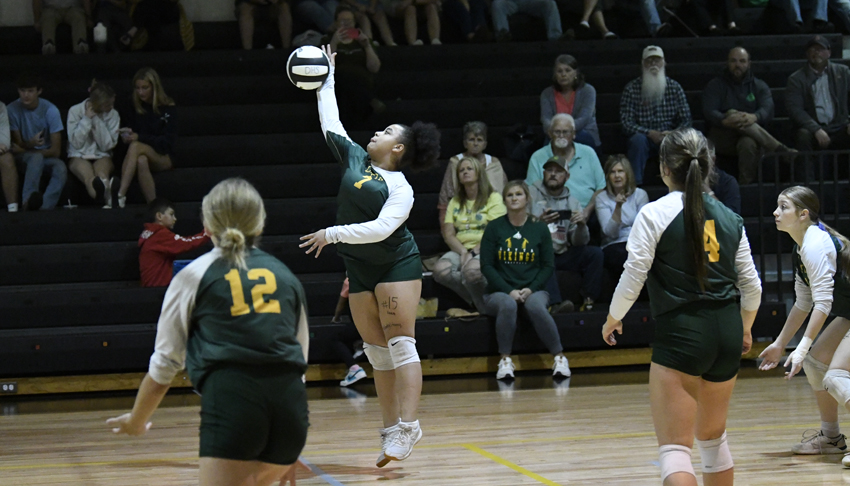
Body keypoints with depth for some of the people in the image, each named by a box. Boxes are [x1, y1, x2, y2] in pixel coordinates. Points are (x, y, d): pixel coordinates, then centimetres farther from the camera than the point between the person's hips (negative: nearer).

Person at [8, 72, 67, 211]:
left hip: (47, 156, 1)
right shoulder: (12, 110, -12)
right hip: (22, 158, -1)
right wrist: (30, 144, -32)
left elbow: (56, 150, -12)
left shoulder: (50, 110, -13)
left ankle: (44, 207, -46)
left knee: (61, 168, -33)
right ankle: (28, 199, -53)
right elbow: (18, 144, -8)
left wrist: (24, 149, -12)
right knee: (37, 157, -37)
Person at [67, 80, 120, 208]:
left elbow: (107, 145, -8)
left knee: (102, 174, -37)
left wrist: (97, 120, -14)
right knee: (89, 177, -39)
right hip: (79, 156, -3)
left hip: (101, 156, 3)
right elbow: (76, 143, -11)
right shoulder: (75, 111, -4)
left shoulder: (112, 114, 0)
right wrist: (87, 119, -15)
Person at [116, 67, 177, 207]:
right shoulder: (135, 109, 10)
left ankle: (120, 195, -46)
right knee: (141, 161, -37)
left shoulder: (167, 109, 0)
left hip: (162, 158, -2)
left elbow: (168, 141, -7)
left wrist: (139, 138, -19)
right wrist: (126, 137, -12)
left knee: (136, 146, -33)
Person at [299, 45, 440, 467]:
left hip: (397, 266, -6)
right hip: (359, 271, 6)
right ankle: (391, 429, 3)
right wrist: (326, 82, 23)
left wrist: (334, 233, -21)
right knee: (377, 352, 3)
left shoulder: (401, 188, -9)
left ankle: (407, 426, -18)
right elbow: (331, 123, 19)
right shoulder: (354, 158, 9)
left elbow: (381, 227, -22)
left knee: (400, 344, -12)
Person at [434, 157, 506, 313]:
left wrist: (473, 253, -18)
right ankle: (475, 301, -11)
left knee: (471, 270, -39)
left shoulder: (493, 198, 4)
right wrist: (463, 252, -12)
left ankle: (484, 306, -11)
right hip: (460, 249, 5)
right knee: (440, 270, -29)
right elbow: (448, 234, 8)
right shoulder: (455, 202, 19)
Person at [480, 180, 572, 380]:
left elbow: (549, 266, 7)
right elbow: (486, 266, 0)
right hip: (499, 291, 0)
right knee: (508, 305, -36)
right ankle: (505, 360, -28)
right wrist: (509, 291, -13)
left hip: (533, 290, 0)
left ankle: (560, 357, -26)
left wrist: (531, 289, -10)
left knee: (536, 306, -34)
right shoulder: (494, 228, 4)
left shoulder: (539, 229, 7)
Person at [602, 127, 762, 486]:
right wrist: (744, 328, 32)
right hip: (726, 333, 6)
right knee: (713, 438, 23)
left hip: (680, 333, -6)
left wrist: (612, 319, 10)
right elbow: (751, 286, 13)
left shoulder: (654, 214, -7)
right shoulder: (729, 218, 9)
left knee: (674, 447, -7)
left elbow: (633, 278, -9)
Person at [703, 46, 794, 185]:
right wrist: (725, 121, -28)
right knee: (733, 113, -33)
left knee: (748, 144, -39)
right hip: (722, 138, 0)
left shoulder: (759, 86, 18)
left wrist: (754, 117, -29)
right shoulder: (715, 86, 16)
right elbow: (709, 112, -2)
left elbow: (767, 110, -2)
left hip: (749, 135, 0)